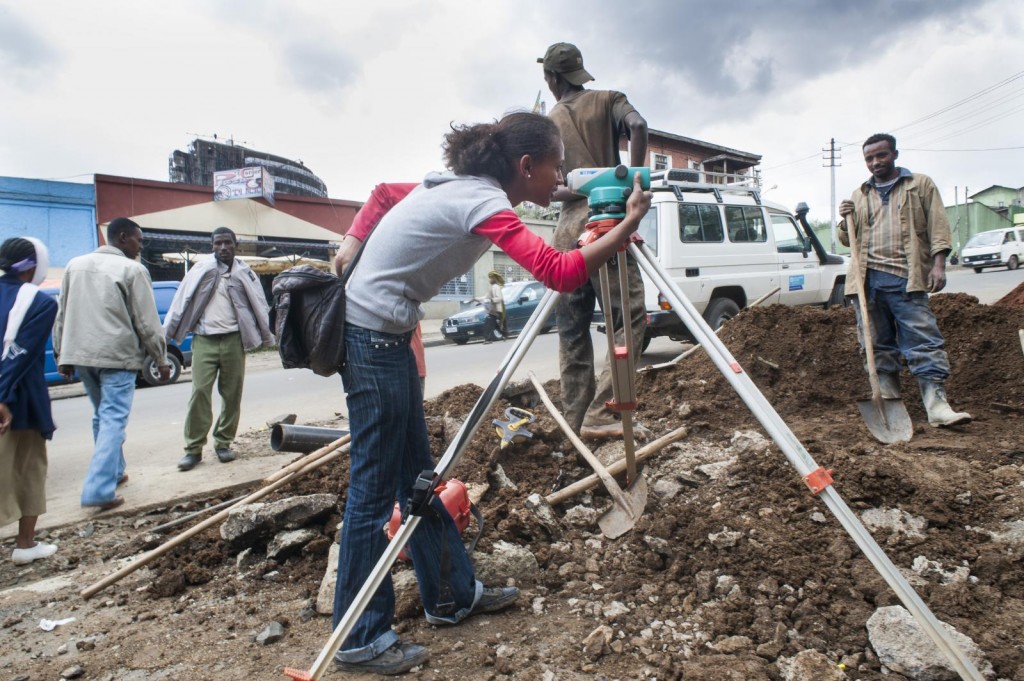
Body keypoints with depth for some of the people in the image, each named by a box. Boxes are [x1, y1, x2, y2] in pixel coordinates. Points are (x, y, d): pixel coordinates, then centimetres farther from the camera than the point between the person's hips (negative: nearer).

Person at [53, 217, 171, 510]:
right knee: (113, 420, -5)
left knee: (102, 416, 20)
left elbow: (62, 315, 15)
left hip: (80, 354, 7)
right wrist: (161, 360, -1)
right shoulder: (132, 270, -8)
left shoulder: (75, 265, 11)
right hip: (117, 355, -6)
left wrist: (62, 354, 21)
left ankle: (113, 472, 31)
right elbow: (147, 322, -8)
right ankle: (100, 490, -10)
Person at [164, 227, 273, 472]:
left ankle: (223, 443, 19)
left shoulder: (244, 272, 7)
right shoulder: (200, 269, 5)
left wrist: (267, 338, 5)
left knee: (232, 394, 5)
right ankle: (194, 448, 2)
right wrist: (165, 333, -3)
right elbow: (182, 300, 2)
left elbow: (259, 306, 8)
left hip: (233, 340, 1)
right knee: (199, 392, -6)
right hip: (204, 340, -1)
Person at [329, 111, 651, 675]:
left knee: (417, 474, 15)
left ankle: (451, 594, 28)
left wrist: (349, 250, 18)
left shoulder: (458, 185, 11)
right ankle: (359, 641, 14)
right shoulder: (482, 201, -18)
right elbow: (561, 273, -28)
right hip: (373, 337, -10)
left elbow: (382, 194, 24)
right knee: (374, 490, -1)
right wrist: (629, 223, -18)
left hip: (381, 333, 10)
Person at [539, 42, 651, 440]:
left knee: (573, 330, 7)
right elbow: (638, 126, -12)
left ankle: (576, 421, 8)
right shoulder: (608, 101, 10)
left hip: (567, 228, 4)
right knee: (629, 318, -4)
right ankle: (601, 414, -14)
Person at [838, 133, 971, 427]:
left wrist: (938, 264, -8)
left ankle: (937, 405, -11)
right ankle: (889, 401, 14)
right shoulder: (859, 196, 19)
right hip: (868, 279, 4)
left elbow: (938, 225, 3)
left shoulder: (921, 185, 11)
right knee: (878, 344, 6)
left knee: (924, 342, -9)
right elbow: (847, 240, 20)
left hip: (906, 278, -3)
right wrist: (846, 221, -1)